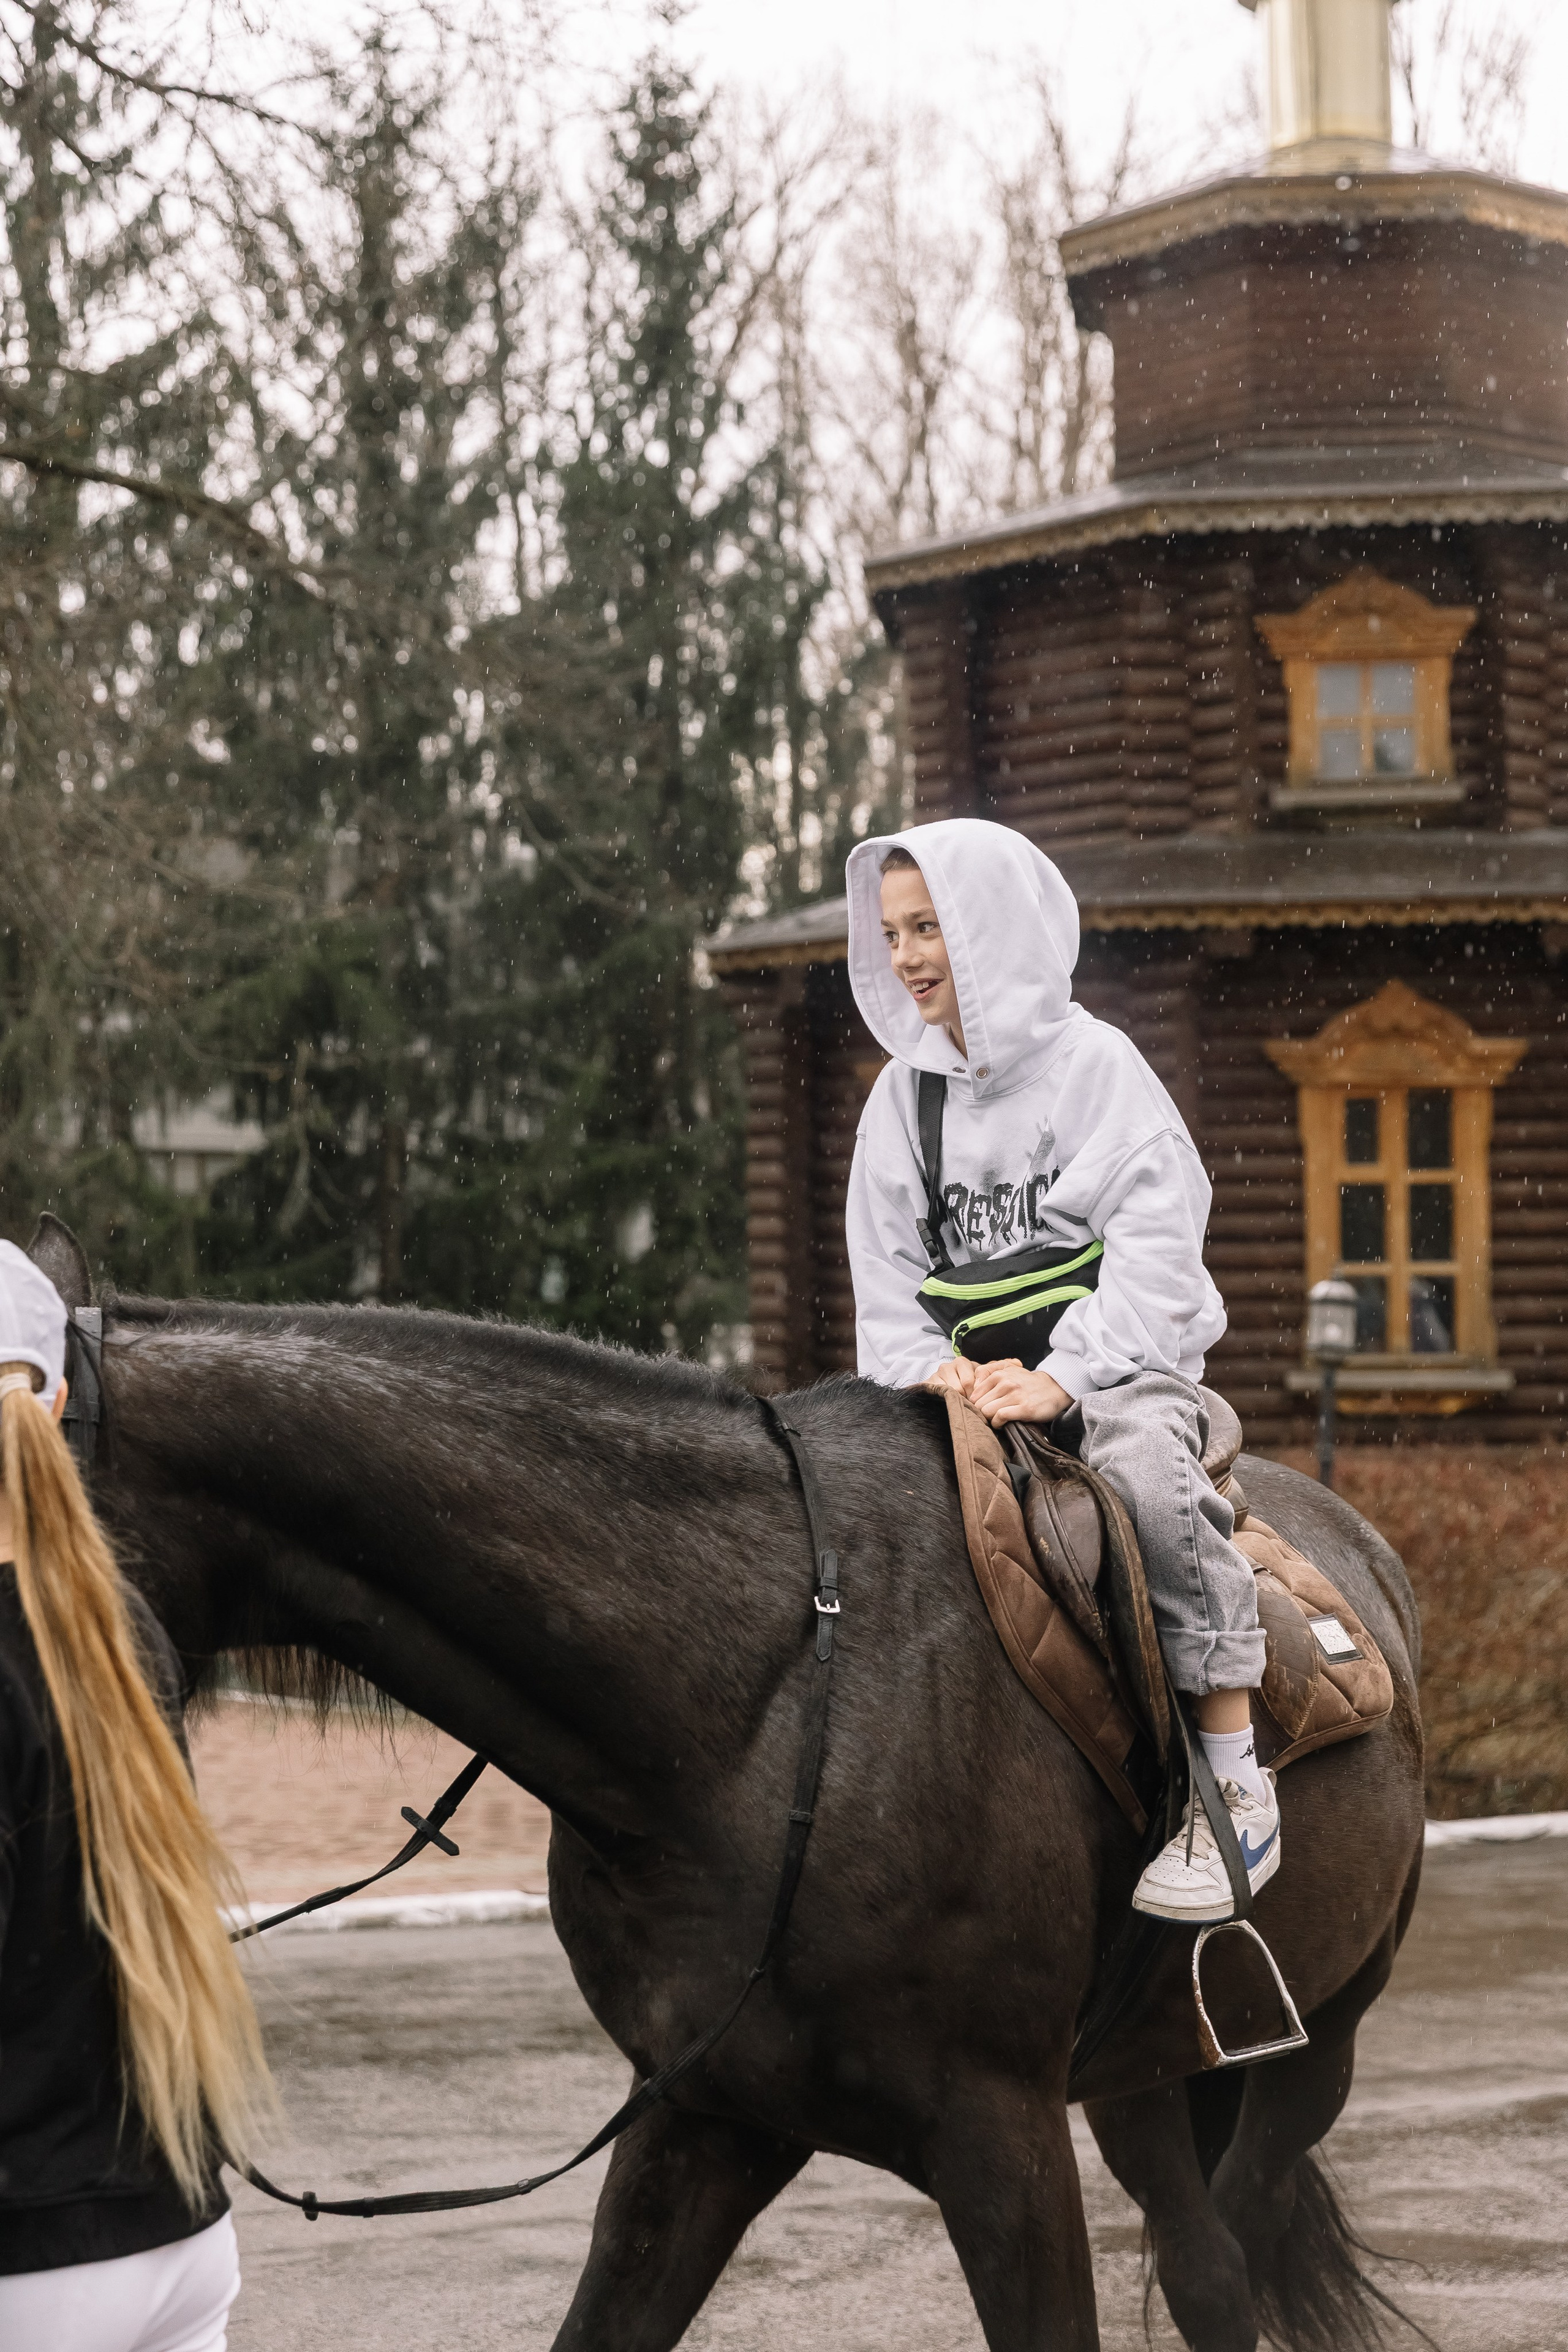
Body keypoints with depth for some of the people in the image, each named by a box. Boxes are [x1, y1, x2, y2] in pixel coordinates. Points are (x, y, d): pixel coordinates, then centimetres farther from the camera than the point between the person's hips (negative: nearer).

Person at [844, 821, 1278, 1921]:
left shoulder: (1095, 1063, -3)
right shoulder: (903, 1097, 12)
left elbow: (1156, 1250, -12)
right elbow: (884, 1271, 11)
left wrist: (1059, 1378, -24)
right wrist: (928, 1367, -10)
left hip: (1118, 1366, -5)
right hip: (974, 1378, 5)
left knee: (1147, 1467, -36)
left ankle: (1238, 1778, -27)